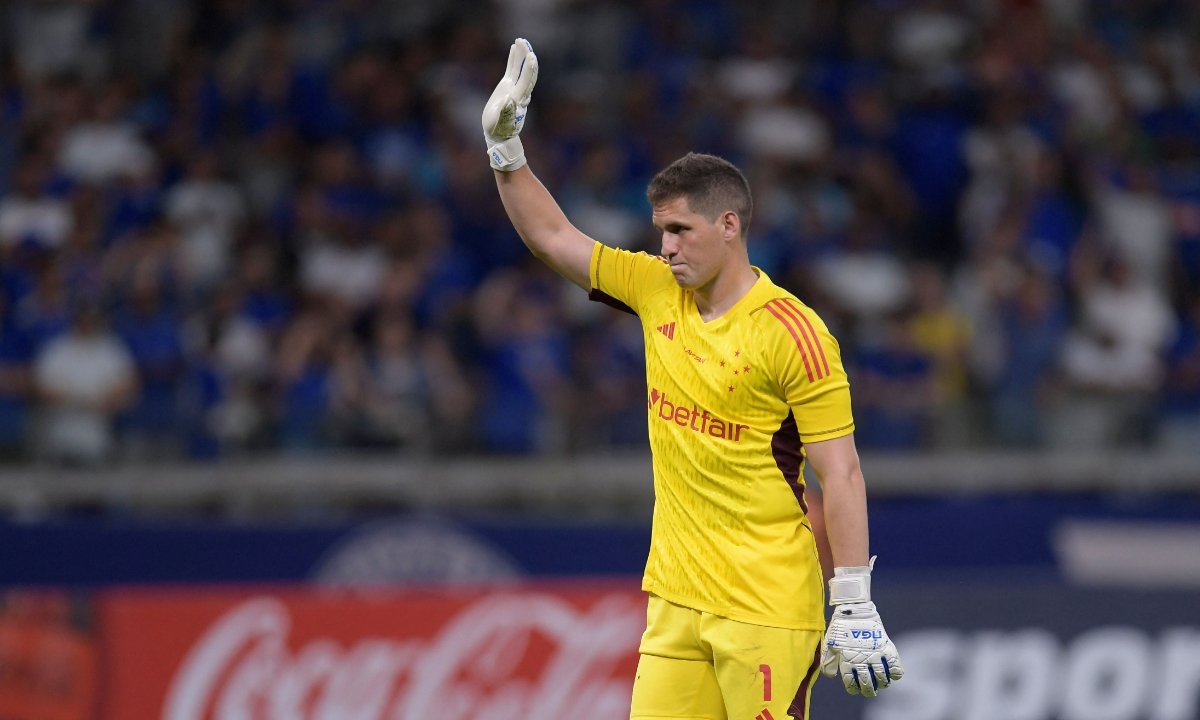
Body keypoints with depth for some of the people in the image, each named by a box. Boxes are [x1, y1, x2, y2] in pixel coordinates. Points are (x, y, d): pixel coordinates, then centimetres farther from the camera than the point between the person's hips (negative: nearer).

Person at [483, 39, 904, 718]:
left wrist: (855, 606, -16)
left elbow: (841, 473, -12)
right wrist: (506, 146, 9)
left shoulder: (792, 332, -12)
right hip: (676, 601, 6)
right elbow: (555, 238, 20)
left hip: (768, 608, -6)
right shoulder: (657, 291, 8)